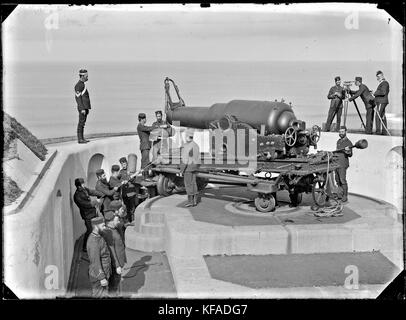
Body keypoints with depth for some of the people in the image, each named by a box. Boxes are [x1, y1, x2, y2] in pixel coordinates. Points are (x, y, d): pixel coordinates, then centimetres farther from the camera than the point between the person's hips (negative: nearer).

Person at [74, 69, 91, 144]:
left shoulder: (82, 84, 17)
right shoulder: (78, 85, -14)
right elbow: (78, 98, -18)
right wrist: (82, 109, -23)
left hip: (85, 107, 10)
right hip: (82, 107, -10)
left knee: (82, 123, 11)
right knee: (81, 122, -7)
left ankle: (82, 138, 14)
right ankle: (80, 139, -5)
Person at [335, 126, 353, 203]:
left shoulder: (348, 142, -7)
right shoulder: (338, 141, 16)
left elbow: (350, 155, -14)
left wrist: (348, 151, -33)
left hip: (343, 164, -8)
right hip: (336, 163, 8)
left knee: (343, 180, -11)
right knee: (337, 180, 10)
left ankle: (345, 196, -7)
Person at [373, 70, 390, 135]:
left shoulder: (384, 83, -12)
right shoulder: (382, 83, 19)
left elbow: (383, 92, -25)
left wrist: (375, 93, -17)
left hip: (381, 102, -10)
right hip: (381, 102, 10)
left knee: (378, 116, -12)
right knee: (382, 116, 9)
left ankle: (378, 131, -14)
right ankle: (384, 131, 10)